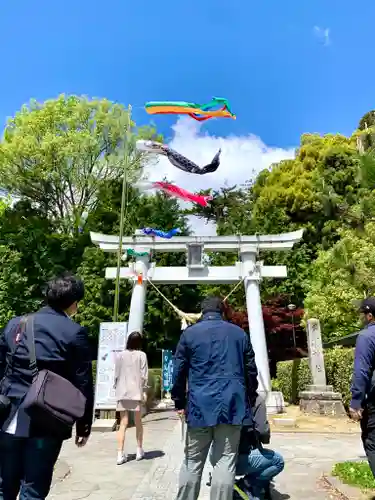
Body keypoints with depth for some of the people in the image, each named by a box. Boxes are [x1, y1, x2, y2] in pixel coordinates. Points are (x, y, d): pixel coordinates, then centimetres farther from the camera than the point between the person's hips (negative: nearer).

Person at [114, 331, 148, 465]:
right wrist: (144, 391, 0)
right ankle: (139, 451, 26)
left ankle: (120, 454, 2)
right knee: (138, 422, 14)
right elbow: (144, 375, -7)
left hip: (122, 393, 2)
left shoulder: (120, 355, 2)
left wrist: (116, 388, 14)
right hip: (136, 392, -2)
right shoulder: (141, 355, -5)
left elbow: (116, 375, 4)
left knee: (123, 423, 6)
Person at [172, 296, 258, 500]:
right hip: (232, 404, 1)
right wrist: (251, 400, 23)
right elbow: (251, 370, 13)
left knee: (192, 462, 12)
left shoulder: (189, 333, 4)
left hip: (200, 405, 0)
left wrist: (179, 403, 12)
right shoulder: (239, 333, 9)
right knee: (225, 462, 5)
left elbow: (179, 371, 3)